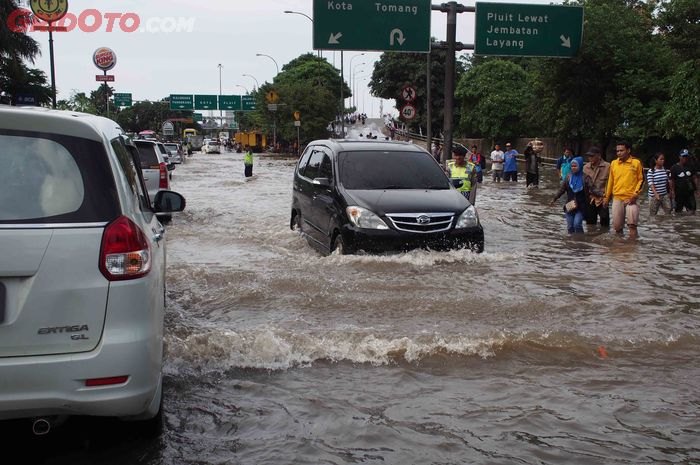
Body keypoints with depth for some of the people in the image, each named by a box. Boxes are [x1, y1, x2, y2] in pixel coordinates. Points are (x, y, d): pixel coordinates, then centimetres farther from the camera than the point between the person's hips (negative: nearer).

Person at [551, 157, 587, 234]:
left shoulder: (583, 177, -7)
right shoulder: (569, 176, 6)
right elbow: (562, 189, 8)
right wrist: (554, 199, 1)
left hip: (580, 206, -5)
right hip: (569, 205, 5)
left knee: (577, 224, -17)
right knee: (570, 226, 5)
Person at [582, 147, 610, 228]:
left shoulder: (607, 166, -7)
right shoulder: (586, 167, 9)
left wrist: (606, 198, -13)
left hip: (602, 200, -5)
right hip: (590, 200, 5)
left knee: (604, 224, -3)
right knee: (590, 223, 12)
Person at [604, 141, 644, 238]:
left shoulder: (636, 163, -2)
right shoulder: (613, 163, 8)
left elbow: (641, 179, 2)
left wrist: (635, 194, -9)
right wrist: (607, 197, 17)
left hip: (631, 198, -3)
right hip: (617, 198, 3)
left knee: (632, 225, -11)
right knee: (617, 225, 5)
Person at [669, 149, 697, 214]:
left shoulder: (690, 166, 7)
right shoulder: (674, 168, -6)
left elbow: (694, 178, 12)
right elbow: (672, 181, -7)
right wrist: (673, 193, -11)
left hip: (690, 192, 4)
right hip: (679, 194, -4)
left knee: (692, 210, 1)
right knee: (678, 211, 7)